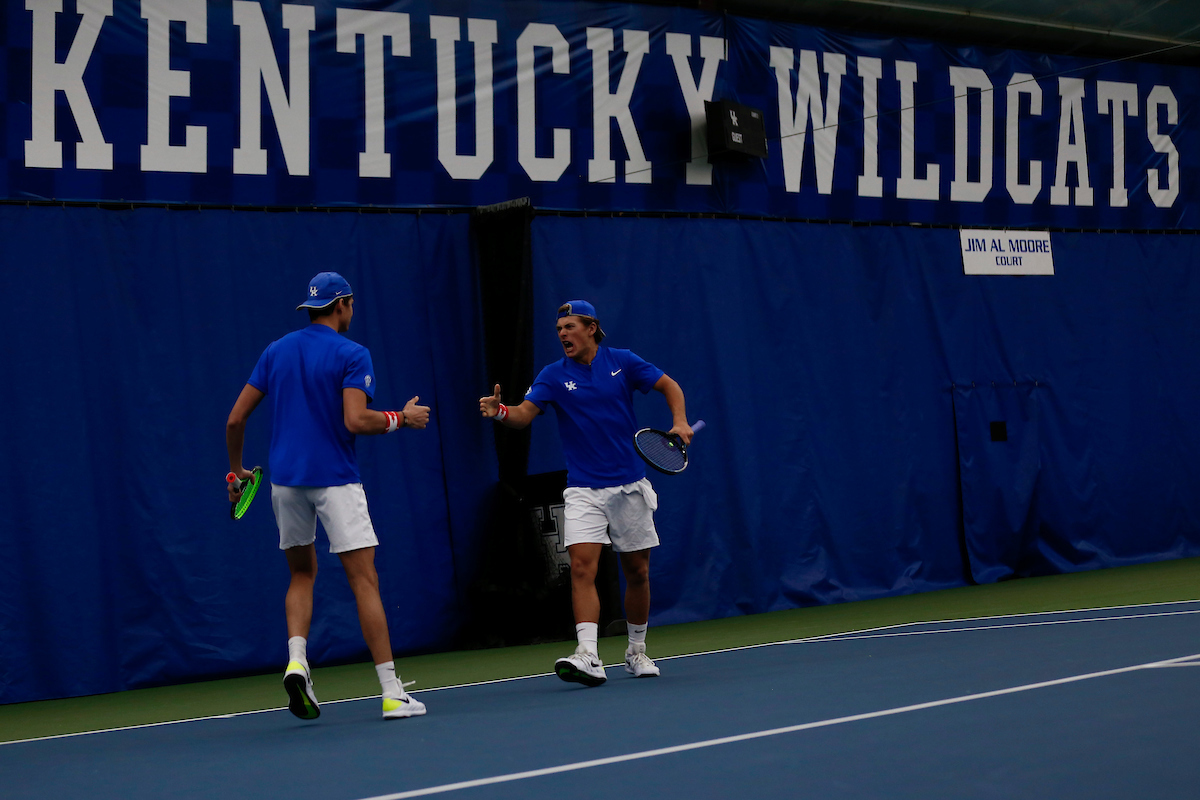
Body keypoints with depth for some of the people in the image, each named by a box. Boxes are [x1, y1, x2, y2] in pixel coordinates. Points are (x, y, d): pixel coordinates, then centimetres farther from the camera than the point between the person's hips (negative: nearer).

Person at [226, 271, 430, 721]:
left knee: (302, 574, 21)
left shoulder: (275, 353, 10)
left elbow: (236, 419, 8)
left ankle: (296, 660, -2)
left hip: (285, 479, 5)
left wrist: (236, 469, 22)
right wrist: (401, 419, -3)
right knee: (364, 581, -4)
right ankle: (392, 693, -7)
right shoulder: (351, 355, -6)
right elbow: (355, 420, -20)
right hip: (335, 480, -5)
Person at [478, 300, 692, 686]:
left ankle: (637, 652, 28)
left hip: (630, 486, 1)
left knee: (637, 571, 9)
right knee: (582, 566, -18)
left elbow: (669, 385, 8)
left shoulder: (622, 361, 0)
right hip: (584, 490, -1)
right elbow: (524, 414, -12)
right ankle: (588, 658, -25)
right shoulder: (554, 376, -1)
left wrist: (680, 422, -9)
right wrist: (500, 411, -33)